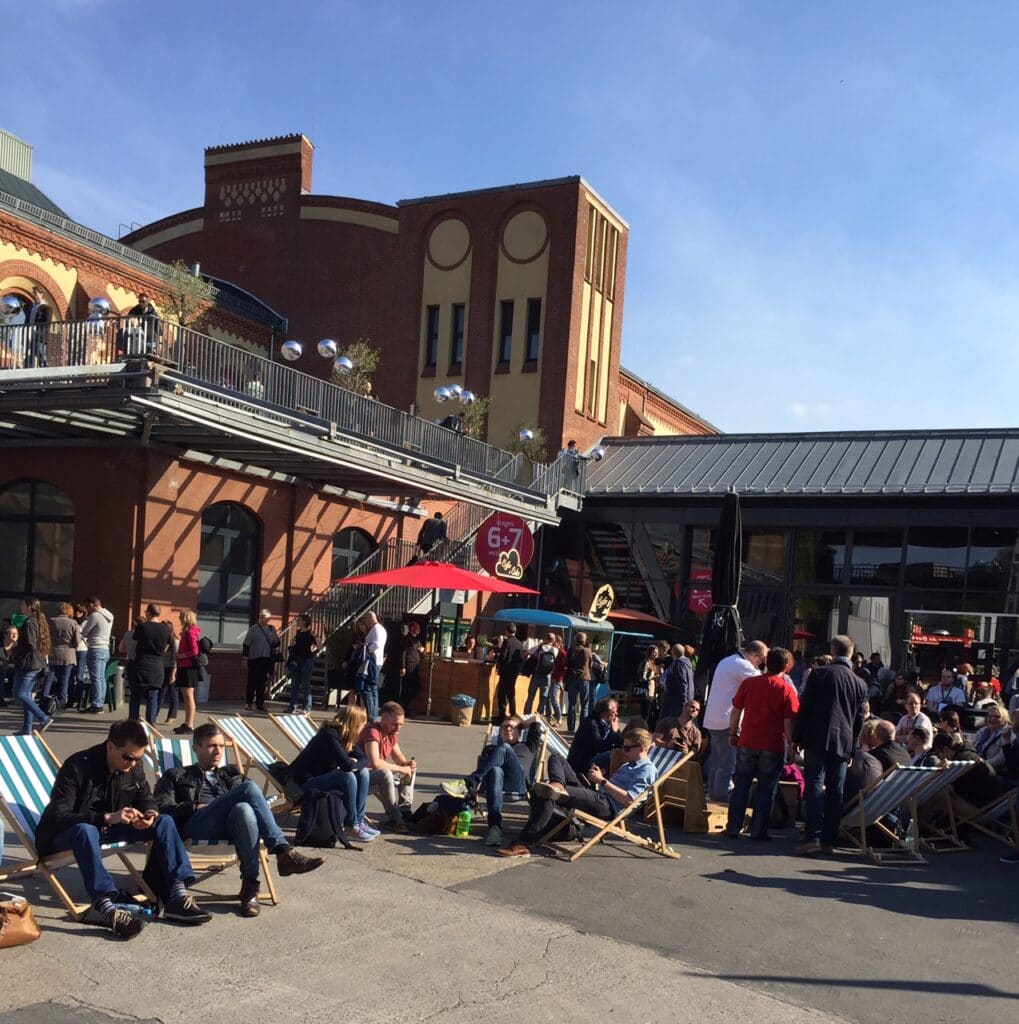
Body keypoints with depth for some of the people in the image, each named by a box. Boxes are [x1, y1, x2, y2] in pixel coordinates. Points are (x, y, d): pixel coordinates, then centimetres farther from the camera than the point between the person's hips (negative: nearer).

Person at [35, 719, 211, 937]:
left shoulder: (134, 767, -4)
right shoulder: (77, 766, -23)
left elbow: (146, 799, 9)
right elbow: (58, 817, -28)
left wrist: (148, 815, -17)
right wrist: (107, 817, -40)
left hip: (108, 829, 6)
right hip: (65, 835, -6)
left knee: (164, 821, -13)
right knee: (85, 830, -41)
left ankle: (178, 896, -24)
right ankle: (104, 906, -49)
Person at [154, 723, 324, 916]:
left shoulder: (232, 775, 35)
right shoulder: (176, 776, 27)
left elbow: (252, 802, 23)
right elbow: (162, 808, 9)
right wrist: (196, 806, -5)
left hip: (232, 825, 3)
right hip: (194, 825, -3)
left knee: (243, 809, -37)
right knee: (249, 787, -30)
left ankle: (250, 886, -39)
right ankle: (284, 853, -35)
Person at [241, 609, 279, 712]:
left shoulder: (272, 629, 10)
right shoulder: (254, 629, -1)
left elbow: (278, 642, 20)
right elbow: (246, 644, 1)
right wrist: (245, 657, -3)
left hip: (267, 660, 3)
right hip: (254, 659, -3)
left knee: (263, 682, 7)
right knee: (252, 682, -2)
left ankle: (260, 703, 14)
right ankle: (248, 703, 6)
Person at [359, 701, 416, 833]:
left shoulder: (392, 734, 5)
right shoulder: (372, 732, -24)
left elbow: (398, 756, 19)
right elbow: (374, 763, -36)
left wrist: (408, 763, -5)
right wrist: (401, 769, -26)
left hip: (378, 776, 10)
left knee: (410, 771, 13)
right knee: (385, 774, -36)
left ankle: (405, 811, -2)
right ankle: (394, 819, -27)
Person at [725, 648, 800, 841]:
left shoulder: (748, 683, 0)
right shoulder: (787, 690, -8)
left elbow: (736, 710, 5)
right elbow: (789, 722, -9)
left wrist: (733, 733, 16)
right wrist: (791, 745, 2)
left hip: (747, 743, 2)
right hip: (773, 746, -2)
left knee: (741, 786, 12)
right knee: (766, 789, 8)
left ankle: (733, 828, 16)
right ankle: (758, 832, 11)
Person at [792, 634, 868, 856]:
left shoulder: (819, 674, -1)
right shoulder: (860, 683, 10)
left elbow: (804, 708, -2)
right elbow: (859, 720, 12)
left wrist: (797, 738, 4)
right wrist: (851, 748, 19)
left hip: (818, 738, -4)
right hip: (843, 742, 4)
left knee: (815, 785, -6)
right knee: (835, 791, 8)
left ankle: (813, 837, -15)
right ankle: (829, 840, 10)